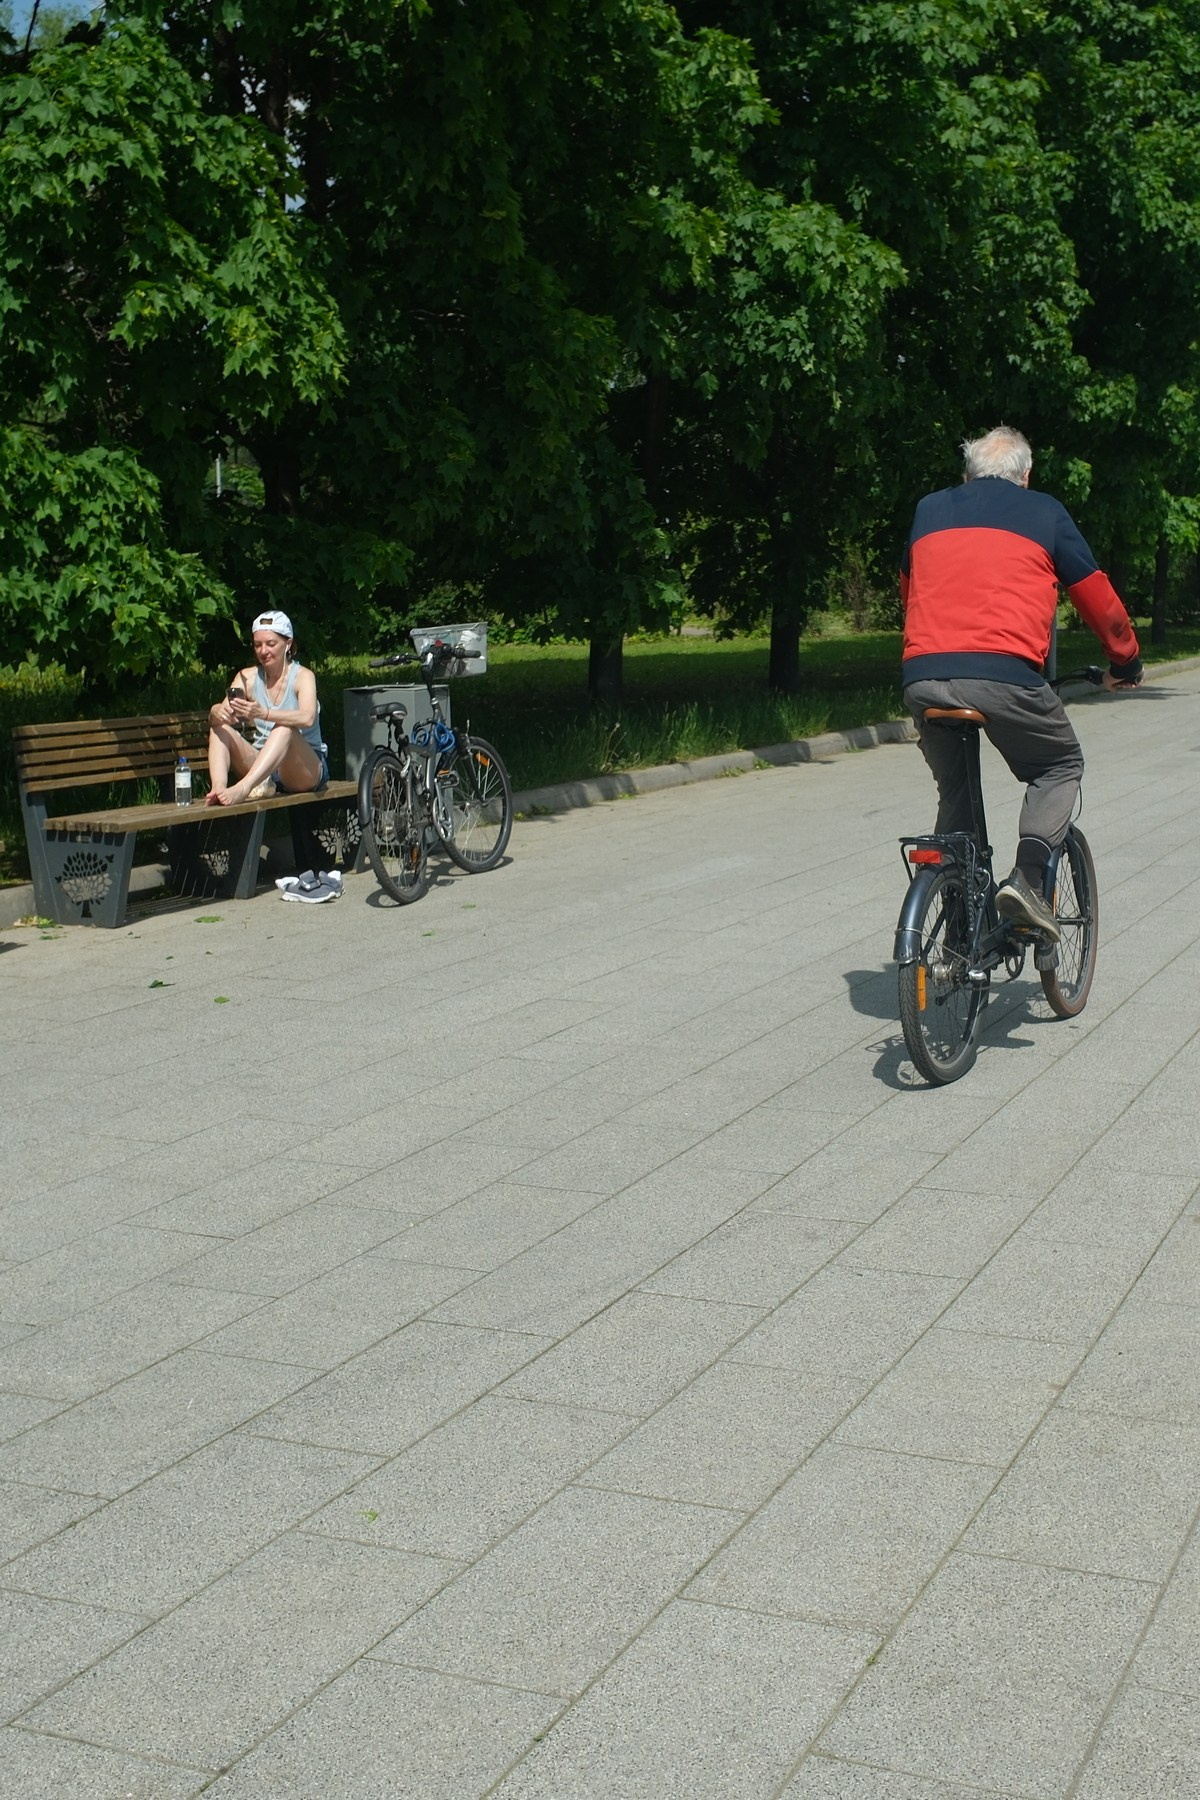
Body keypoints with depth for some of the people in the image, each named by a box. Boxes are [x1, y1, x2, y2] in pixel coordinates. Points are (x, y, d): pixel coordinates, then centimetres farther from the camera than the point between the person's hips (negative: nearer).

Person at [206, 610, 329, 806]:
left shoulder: (303, 676, -7)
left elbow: (307, 718, -28)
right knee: (220, 727, -14)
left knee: (285, 729, -33)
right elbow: (221, 711, -7)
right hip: (262, 766, 5)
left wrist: (264, 713, -44)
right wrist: (217, 712, -33)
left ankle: (242, 789, -51)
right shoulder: (248, 677, 6)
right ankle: (218, 788, -38)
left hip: (305, 770, -4)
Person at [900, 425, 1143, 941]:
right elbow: (1098, 598, 19)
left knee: (954, 789, 22)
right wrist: (1126, 661, 35)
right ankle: (1028, 877, -2)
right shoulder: (1044, 512, 15)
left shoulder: (929, 510, 24)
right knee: (1060, 767, 20)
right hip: (1003, 674, -3)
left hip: (922, 678, 3)